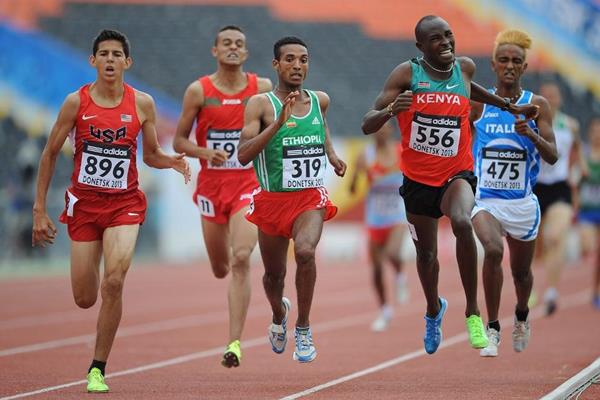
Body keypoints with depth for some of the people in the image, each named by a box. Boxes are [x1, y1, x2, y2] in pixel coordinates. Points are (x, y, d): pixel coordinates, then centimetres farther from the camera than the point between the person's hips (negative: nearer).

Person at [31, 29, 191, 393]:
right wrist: (40, 210, -1)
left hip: (125, 203, 0)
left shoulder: (142, 104, -3)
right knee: (85, 300, 1)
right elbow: (50, 154, 2)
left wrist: (172, 161, -14)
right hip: (84, 203, 0)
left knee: (114, 283, -22)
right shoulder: (76, 102, -6)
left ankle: (98, 369, -8)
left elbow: (151, 155, 9)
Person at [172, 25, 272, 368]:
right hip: (211, 184, 2)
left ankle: (235, 342, -19)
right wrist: (205, 152, -16)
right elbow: (179, 141, 3)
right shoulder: (199, 91, -2)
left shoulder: (262, 88, 0)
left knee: (241, 259, -20)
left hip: (248, 184, -2)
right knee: (221, 269, 12)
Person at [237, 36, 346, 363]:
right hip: (273, 199, -1)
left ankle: (303, 328, -13)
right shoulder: (260, 105, -11)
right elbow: (243, 155, -22)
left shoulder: (320, 100, 2)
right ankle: (279, 315, 50)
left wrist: (331, 154, 11)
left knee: (305, 251, -29)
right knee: (274, 274, 14)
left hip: (311, 198, 1)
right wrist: (279, 122, -30)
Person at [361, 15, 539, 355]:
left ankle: (473, 311, -20)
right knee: (426, 253, 17)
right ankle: (434, 309, 49)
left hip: (457, 174, 0)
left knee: (462, 223, -33)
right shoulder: (407, 74, -12)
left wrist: (510, 106, 27)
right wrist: (391, 111, -35)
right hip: (418, 179, 0)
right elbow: (368, 126, -14)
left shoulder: (465, 67, -3)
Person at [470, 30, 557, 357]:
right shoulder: (478, 104, 0)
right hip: (484, 198, -1)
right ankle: (492, 328, -18)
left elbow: (552, 156, -8)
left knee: (521, 270, 16)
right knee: (493, 250, -30)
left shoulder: (537, 106, -2)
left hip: (522, 203, 1)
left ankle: (521, 317, 50)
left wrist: (533, 136, -25)